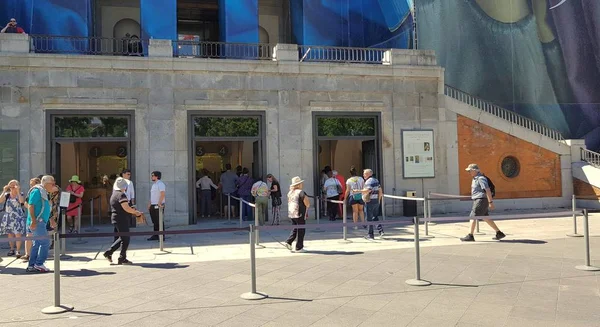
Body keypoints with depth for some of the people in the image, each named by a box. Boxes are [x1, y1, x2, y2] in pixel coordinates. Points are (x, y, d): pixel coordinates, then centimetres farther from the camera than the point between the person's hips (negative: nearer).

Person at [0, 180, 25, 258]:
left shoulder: (20, 195, 1)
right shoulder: (7, 195, 9)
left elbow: (22, 201, -20)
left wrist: (18, 191, -17)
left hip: (18, 217, -4)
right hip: (8, 217, 4)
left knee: (18, 234, -10)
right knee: (10, 234, 9)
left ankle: (18, 251, -6)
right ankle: (12, 249, 21)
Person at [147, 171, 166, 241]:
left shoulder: (160, 184, -12)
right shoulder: (154, 185, 18)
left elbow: (162, 194, -23)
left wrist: (159, 203, -29)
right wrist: (149, 204, 19)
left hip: (158, 206, -9)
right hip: (153, 206, 9)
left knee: (160, 221, -6)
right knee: (155, 222, 12)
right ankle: (155, 235, 19)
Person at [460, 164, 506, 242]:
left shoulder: (481, 178, -14)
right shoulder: (475, 178, 16)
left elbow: (488, 190, -20)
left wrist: (490, 202, -24)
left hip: (481, 200, -10)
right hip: (478, 200, 10)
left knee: (473, 217, -7)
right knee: (486, 218, 13)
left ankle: (470, 236, -1)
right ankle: (499, 233, 18)